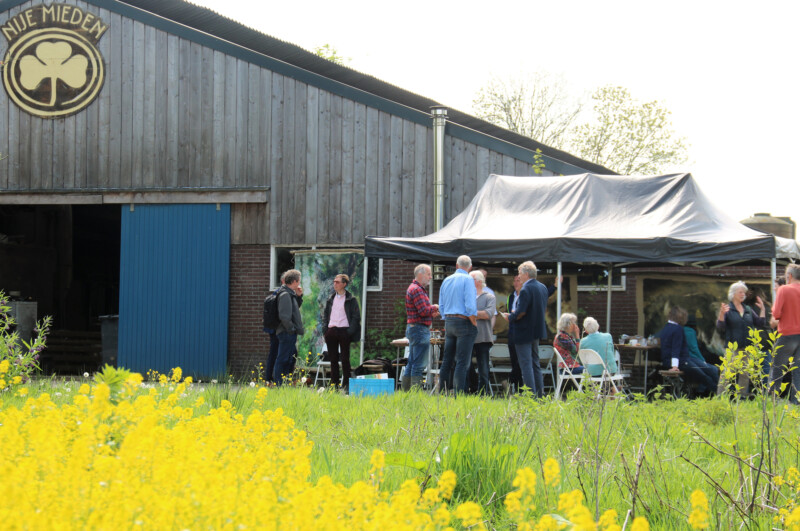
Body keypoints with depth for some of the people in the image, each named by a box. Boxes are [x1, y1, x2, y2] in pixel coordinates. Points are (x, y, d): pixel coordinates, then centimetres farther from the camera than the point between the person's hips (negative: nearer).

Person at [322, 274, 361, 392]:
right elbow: (325, 314, 19)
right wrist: (325, 329, 6)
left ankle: (346, 384, 3)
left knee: (345, 359, -2)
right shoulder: (331, 299, 15)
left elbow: (356, 317, -3)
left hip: (344, 331, -5)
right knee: (333, 359, 6)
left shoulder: (351, 300, 0)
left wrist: (350, 332, -12)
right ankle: (334, 384, 11)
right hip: (331, 331, 5)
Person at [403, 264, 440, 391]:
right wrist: (435, 308, -4)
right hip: (420, 329, -11)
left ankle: (405, 391, 14)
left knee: (411, 364, 12)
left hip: (414, 328, 11)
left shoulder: (418, 289, 21)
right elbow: (424, 311, -21)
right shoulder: (416, 290, -14)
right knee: (419, 365, -10)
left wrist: (432, 312, 6)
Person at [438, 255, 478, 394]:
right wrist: (474, 324, -7)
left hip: (448, 322, 7)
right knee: (462, 362, -7)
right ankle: (458, 393, -12)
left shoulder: (446, 280, 13)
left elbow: (441, 307, 15)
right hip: (464, 322, -7)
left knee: (447, 360, 11)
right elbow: (470, 306, -17)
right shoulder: (468, 280, -8)